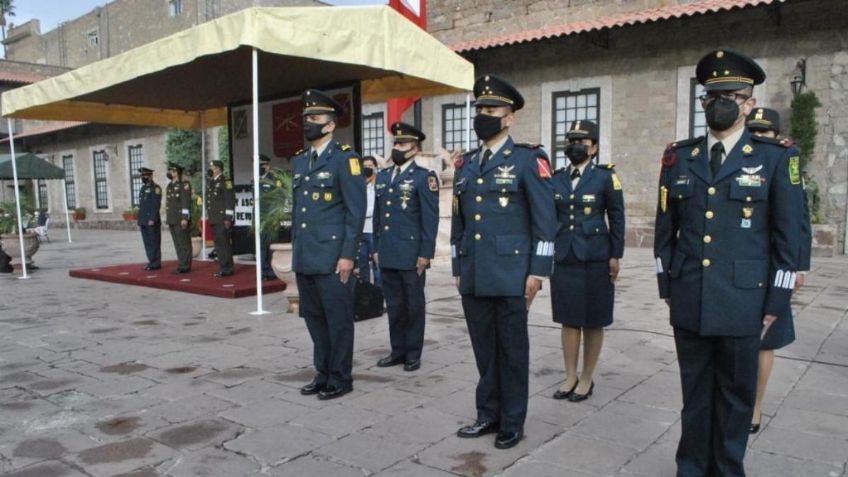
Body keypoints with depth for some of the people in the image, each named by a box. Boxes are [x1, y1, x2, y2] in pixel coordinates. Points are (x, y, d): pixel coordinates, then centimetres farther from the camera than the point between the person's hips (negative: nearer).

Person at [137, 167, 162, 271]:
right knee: (147, 242, 10)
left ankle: (156, 263, 2)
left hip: (152, 221, -8)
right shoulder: (143, 188, 18)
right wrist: (140, 220, 16)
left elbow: (156, 205, -15)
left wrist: (152, 219, -20)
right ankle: (151, 261, 16)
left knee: (154, 242, -3)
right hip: (143, 221, 8)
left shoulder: (155, 188, -8)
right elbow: (141, 205, 20)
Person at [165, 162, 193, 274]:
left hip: (181, 220, -8)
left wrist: (185, 218, -20)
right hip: (172, 220, 8)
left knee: (184, 244, -4)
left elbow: (186, 203, -14)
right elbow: (168, 203, 20)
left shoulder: (184, 185, -7)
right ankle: (182, 265, 13)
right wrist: (167, 219, 16)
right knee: (177, 244, 8)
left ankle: (185, 266, -1)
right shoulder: (169, 186, 17)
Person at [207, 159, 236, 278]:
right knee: (218, 244, 10)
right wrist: (208, 215, 18)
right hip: (214, 219, 9)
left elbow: (230, 200, -14)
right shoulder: (211, 183, 18)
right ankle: (222, 267, 16)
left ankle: (227, 269, -2)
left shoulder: (225, 182, -8)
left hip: (223, 220, -9)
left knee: (224, 244, -7)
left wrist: (228, 219, -17)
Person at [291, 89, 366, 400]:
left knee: (338, 319, 2)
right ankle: (323, 374, 27)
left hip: (332, 257, -7)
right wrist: (295, 249, 17)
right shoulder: (299, 161, 15)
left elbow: (356, 211, -11)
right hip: (305, 257, 7)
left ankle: (340, 378, 15)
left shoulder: (344, 159, -7)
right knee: (314, 318, 14)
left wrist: (348, 255, -15)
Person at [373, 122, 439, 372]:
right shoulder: (382, 176, 14)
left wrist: (425, 253, -14)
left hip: (411, 255, -6)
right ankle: (398, 350, 24)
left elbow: (430, 218, -9)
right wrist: (376, 248, 14)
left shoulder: (424, 177, -5)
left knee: (413, 305, 5)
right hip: (387, 255, 6)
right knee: (394, 305, 12)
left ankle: (413, 353, 16)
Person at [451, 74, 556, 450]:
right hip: (473, 275, 5)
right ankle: (488, 415, 27)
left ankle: (512, 423, 19)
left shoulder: (528, 159, -2)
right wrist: (457, 268, 16)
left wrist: (538, 271, -10)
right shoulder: (465, 164, 14)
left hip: (510, 274, -5)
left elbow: (545, 220, -6)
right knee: (484, 349, 13)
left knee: (512, 351, 5)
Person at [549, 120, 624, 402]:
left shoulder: (605, 176, -2)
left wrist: (616, 256, -5)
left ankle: (587, 379, 19)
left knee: (593, 321, 6)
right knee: (568, 319, 9)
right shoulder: (557, 179, 9)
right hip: (563, 259, 3)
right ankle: (570, 377, 20)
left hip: (594, 259, -3)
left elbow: (617, 219, -1)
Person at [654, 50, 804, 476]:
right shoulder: (678, 158, 6)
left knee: (735, 394, 11)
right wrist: (666, 285, 9)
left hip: (742, 302, -2)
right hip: (688, 301, 2)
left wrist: (775, 304, -3)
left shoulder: (776, 159, -1)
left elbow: (788, 237, -2)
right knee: (695, 392, 14)